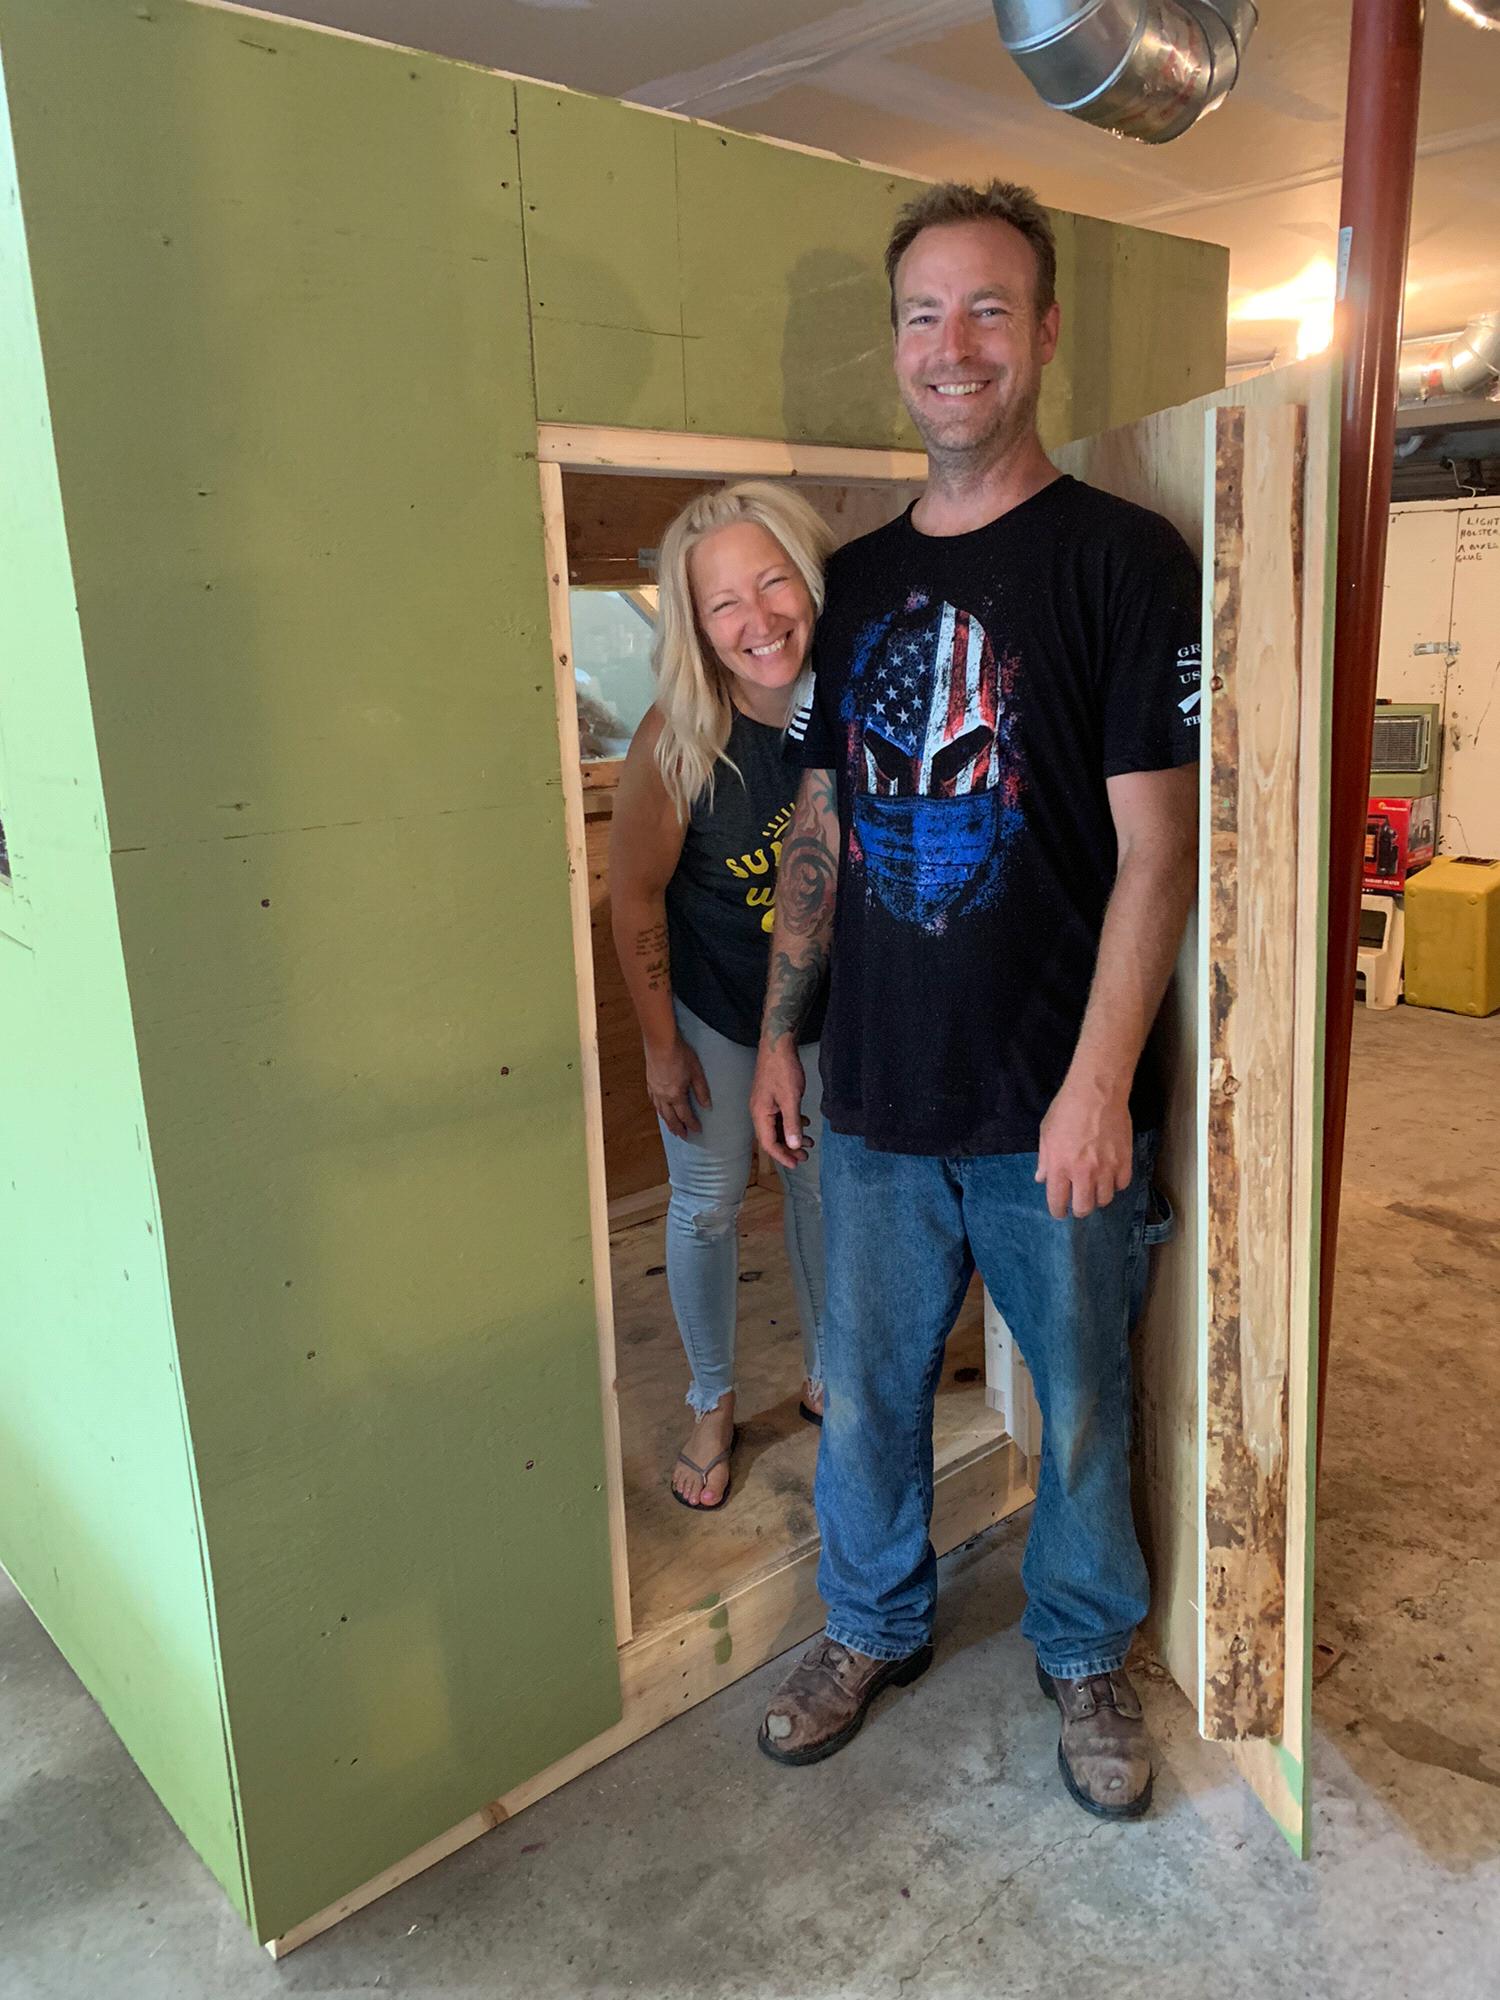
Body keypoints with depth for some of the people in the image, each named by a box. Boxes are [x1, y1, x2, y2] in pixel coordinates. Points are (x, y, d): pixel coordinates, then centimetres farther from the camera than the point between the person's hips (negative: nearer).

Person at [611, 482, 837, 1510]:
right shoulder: (679, 738, -28)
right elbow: (636, 896, -15)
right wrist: (662, 1043, -8)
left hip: (834, 1000, 3)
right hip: (711, 1003, -2)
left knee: (827, 1185, 17)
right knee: (707, 1205, 9)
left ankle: (826, 1377, 42)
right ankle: (713, 1405, 34)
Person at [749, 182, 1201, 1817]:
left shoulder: (1123, 559, -6)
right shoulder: (858, 579, 9)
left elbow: (1154, 847, -11)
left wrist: (1099, 1084, -17)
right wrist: (778, 1029, 11)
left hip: (1050, 1110, -4)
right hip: (874, 1093, 4)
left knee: (1083, 1403, 13)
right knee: (863, 1388, 16)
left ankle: (1086, 1654, 39)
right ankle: (873, 1626, 41)